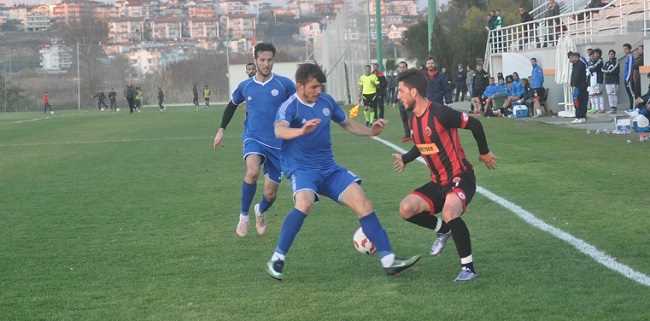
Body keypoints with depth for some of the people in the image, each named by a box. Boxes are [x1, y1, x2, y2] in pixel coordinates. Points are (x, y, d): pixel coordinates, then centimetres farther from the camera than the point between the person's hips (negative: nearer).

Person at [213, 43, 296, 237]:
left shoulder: (284, 84, -4)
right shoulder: (245, 86, 3)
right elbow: (232, 105, 22)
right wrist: (221, 130, 19)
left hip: (277, 144, 0)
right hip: (253, 139, 0)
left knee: (270, 194, 6)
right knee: (252, 171, -33)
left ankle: (260, 211, 44)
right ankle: (243, 216, -14)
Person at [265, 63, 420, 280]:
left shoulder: (326, 101, 5)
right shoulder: (289, 107, -14)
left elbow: (347, 124, 22)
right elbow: (280, 131, -37)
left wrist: (371, 131, 6)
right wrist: (302, 131, -56)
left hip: (329, 168, 6)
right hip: (301, 169, -6)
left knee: (363, 203, -9)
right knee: (304, 203, -35)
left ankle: (387, 260, -6)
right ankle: (276, 259, -22)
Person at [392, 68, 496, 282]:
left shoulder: (440, 114, -21)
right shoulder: (414, 120, 6)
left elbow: (475, 124, -12)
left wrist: (484, 153, -1)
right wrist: (405, 159, 10)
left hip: (460, 178, -8)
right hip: (438, 182, 8)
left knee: (449, 212, -35)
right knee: (406, 209, -12)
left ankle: (468, 266, -18)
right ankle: (442, 229, 17)